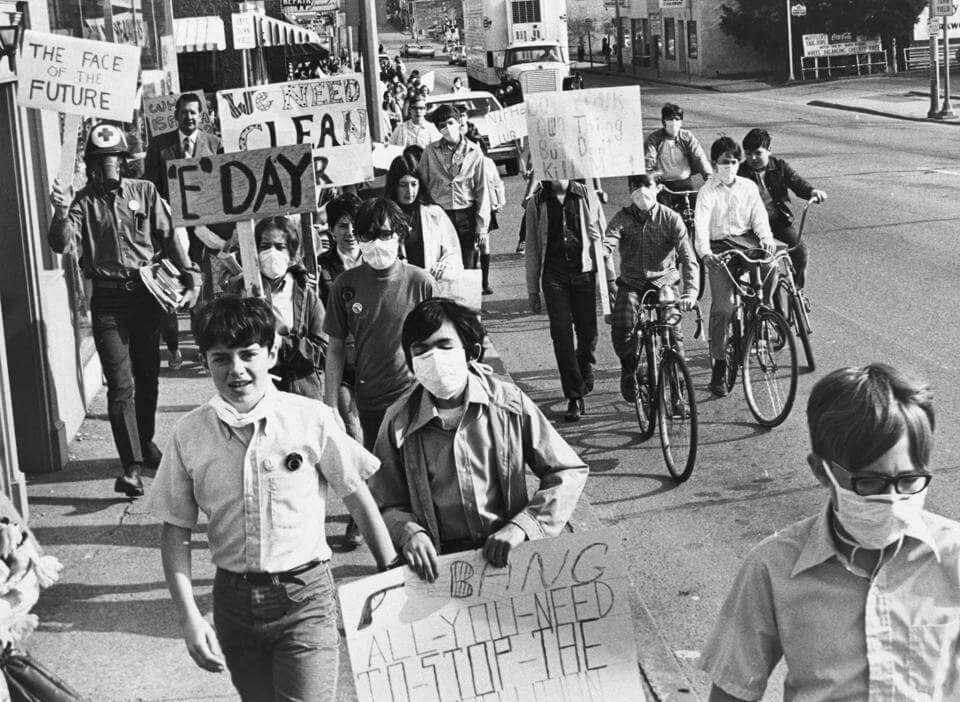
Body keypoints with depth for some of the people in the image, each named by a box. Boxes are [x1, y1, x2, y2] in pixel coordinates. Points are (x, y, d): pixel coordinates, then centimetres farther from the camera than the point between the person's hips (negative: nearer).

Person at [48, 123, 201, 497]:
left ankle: (146, 443, 36)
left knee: (148, 375, 15)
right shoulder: (84, 202, 1)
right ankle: (131, 466, -8)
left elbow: (169, 237, 5)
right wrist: (60, 213, -30)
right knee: (121, 383, -8)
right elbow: (62, 244, -12)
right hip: (108, 300, -2)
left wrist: (191, 277, -3)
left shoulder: (144, 192, 5)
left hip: (146, 293, 2)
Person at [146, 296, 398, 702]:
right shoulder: (189, 435, -5)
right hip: (233, 600, 3)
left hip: (304, 596, -3)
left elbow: (359, 500, 0)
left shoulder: (312, 420, -10)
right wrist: (189, 618, -7)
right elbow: (175, 532, 1)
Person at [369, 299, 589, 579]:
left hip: (509, 555, -1)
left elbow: (569, 472, 1)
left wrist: (521, 526, -10)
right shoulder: (399, 422, 1)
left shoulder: (508, 403, -1)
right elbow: (386, 506, 9)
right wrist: (409, 533, -12)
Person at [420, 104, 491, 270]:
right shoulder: (430, 152, 2)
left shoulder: (474, 152, 1)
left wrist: (482, 226, -1)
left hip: (467, 217, 0)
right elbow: (423, 186, 6)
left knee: (468, 267, 1)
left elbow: (482, 190, 2)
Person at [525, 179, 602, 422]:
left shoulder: (587, 197, 4)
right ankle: (575, 398, -1)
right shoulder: (537, 203, 5)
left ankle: (584, 381, 31)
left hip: (584, 272, 0)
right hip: (554, 276, 0)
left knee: (588, 333, 2)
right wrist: (532, 290, 7)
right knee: (562, 335, -6)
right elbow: (532, 248, 9)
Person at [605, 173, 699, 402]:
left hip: (664, 282, 0)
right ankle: (629, 370, 8)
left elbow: (688, 258, -15)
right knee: (621, 329, -25)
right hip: (631, 284, 1)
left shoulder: (671, 218, -7)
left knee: (672, 333, -20)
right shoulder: (623, 218, -5)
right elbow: (607, 244, -21)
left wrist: (691, 292, -31)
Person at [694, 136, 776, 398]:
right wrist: (705, 252, -34)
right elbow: (701, 223, -16)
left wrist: (765, 238, -20)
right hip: (719, 246, -3)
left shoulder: (749, 187, 10)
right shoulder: (708, 191, -1)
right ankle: (719, 367, -4)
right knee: (722, 306, -14)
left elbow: (759, 217, 2)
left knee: (769, 264, -32)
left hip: (745, 239, 3)